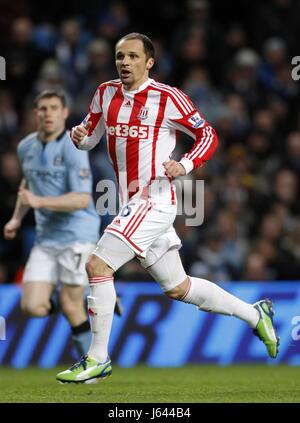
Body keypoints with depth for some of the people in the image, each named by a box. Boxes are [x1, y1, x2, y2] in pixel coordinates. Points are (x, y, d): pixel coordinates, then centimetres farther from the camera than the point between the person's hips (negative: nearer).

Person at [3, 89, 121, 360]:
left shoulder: (72, 149, -13)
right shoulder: (26, 147, 9)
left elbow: (82, 199, -21)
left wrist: (39, 201, -28)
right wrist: (17, 218, 19)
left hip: (77, 234, -6)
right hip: (46, 238, 6)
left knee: (71, 306, -7)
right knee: (32, 306, -6)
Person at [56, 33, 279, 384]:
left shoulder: (167, 98, -10)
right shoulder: (106, 94, 9)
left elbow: (208, 135, -3)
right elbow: (90, 137, 19)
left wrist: (186, 165, -19)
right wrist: (78, 135, -5)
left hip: (154, 201, -8)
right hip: (132, 205, 8)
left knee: (97, 265, -16)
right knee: (177, 288, 16)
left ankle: (97, 358, -6)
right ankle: (253, 314, 32)